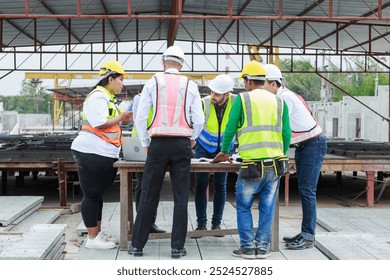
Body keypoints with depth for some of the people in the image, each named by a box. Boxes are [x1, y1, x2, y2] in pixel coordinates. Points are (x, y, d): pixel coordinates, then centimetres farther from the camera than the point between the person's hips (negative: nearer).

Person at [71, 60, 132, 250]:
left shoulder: (107, 97, 19)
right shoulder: (98, 96, -13)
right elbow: (99, 123, -23)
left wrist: (121, 120, 7)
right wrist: (120, 118, -12)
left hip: (105, 155, 11)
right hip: (92, 154, -10)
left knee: (98, 195, 14)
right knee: (92, 196, -4)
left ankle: (98, 234, 22)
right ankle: (92, 239, 1)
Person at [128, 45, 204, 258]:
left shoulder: (153, 82, 2)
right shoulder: (190, 85, 5)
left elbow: (140, 117, 0)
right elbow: (199, 120, 3)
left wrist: (145, 143, 12)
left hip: (158, 144, 0)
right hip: (182, 144, 0)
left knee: (148, 195, 4)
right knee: (181, 197, 5)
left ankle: (137, 245, 9)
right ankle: (177, 247, 6)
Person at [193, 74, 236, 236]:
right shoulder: (204, 104, -22)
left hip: (224, 148, 1)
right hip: (204, 147, -1)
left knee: (220, 185, 2)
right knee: (201, 184, -4)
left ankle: (216, 223, 13)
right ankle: (201, 223, 4)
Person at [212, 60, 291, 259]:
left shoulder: (242, 99, 1)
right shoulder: (279, 102, 10)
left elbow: (230, 129, 2)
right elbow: (287, 133, 6)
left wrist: (224, 151, 17)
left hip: (252, 165, -3)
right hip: (275, 164, 4)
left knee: (243, 206, 11)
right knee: (267, 208, 12)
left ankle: (248, 247, 10)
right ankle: (262, 247, 15)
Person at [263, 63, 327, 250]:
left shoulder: (286, 97, -20)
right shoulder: (276, 98, 8)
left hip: (313, 144, -10)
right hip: (302, 146, 10)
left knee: (307, 191, -10)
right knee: (303, 191, 12)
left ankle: (308, 237, -6)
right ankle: (305, 233, 18)